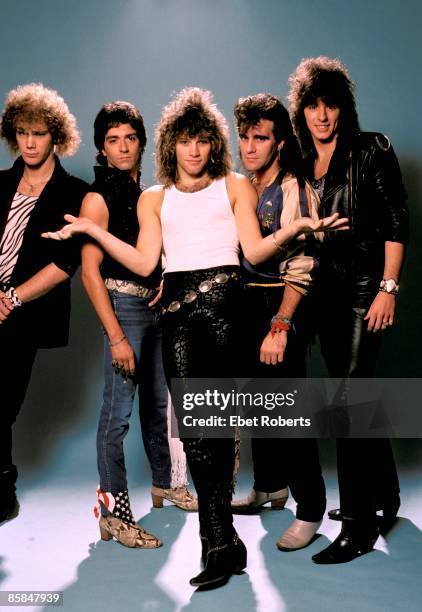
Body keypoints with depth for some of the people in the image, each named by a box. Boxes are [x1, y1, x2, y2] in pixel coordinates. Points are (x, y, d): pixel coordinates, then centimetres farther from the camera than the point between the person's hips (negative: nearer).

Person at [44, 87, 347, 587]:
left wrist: (294, 228, -11)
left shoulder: (235, 186, 16)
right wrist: (90, 229, 1)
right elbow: (144, 263, 7)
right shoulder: (154, 199, 20)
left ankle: (217, 543, 5)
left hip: (222, 298, -2)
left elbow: (253, 251, 5)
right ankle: (223, 544, 6)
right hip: (177, 307, 2)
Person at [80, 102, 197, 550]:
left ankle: (165, 484, 34)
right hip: (124, 306, -7)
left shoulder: (147, 193, 13)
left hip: (157, 306, 7)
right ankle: (113, 513, 3)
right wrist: (115, 336, -18)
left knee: (157, 401, 17)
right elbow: (90, 270, -13)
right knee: (118, 412, -6)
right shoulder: (98, 198, -7)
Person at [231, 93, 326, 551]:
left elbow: (300, 267, -17)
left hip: (281, 307, -7)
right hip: (246, 304, 7)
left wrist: (280, 327, -22)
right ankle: (269, 486, 34)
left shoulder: (293, 189, -11)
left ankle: (310, 510, 9)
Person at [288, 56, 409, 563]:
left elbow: (396, 222, -8)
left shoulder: (371, 150, -4)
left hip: (365, 289, -6)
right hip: (325, 292, 6)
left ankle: (358, 526, -1)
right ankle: (384, 495, 34)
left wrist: (389, 288, -15)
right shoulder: (299, 163, 11)